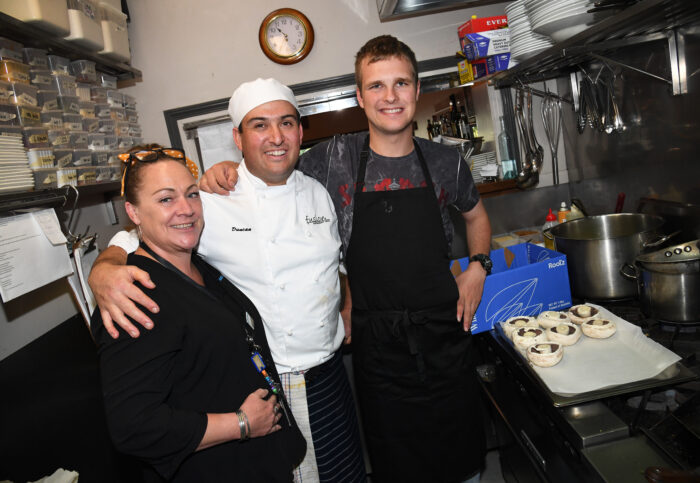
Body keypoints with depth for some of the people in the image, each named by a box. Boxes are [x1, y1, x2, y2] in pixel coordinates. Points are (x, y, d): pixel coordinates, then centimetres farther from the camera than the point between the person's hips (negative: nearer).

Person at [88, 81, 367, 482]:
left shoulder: (319, 193, 5)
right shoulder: (212, 203, -11)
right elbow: (134, 240, -8)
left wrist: (348, 315, 8)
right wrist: (104, 270, -29)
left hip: (327, 378, 4)